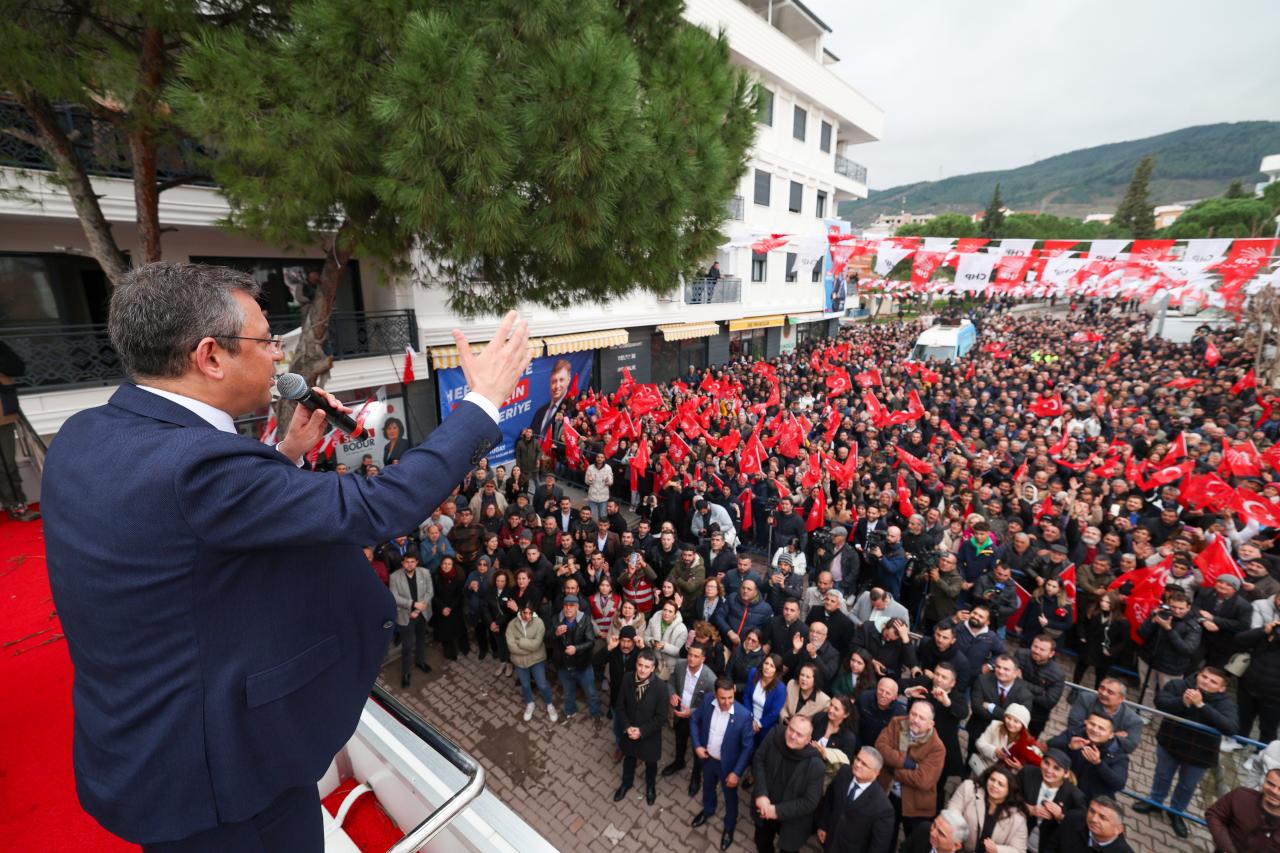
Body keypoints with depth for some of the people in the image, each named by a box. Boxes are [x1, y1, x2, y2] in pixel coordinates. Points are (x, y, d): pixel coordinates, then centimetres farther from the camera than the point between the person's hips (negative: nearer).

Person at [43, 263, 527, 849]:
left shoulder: (85, 436, -3)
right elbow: (379, 509, -32)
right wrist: (483, 401, -25)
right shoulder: (195, 462, -33)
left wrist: (288, 454, 0)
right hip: (219, 764, -8)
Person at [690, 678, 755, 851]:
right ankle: (708, 810, 62)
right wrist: (697, 745, -11)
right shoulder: (707, 700, -23)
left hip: (727, 764, -3)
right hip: (707, 757, 3)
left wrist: (737, 772, -17)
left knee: (730, 797, 23)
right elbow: (694, 721, -4)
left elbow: (747, 747, -19)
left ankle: (729, 827, 52)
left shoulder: (743, 715, -33)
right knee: (708, 787, 31)